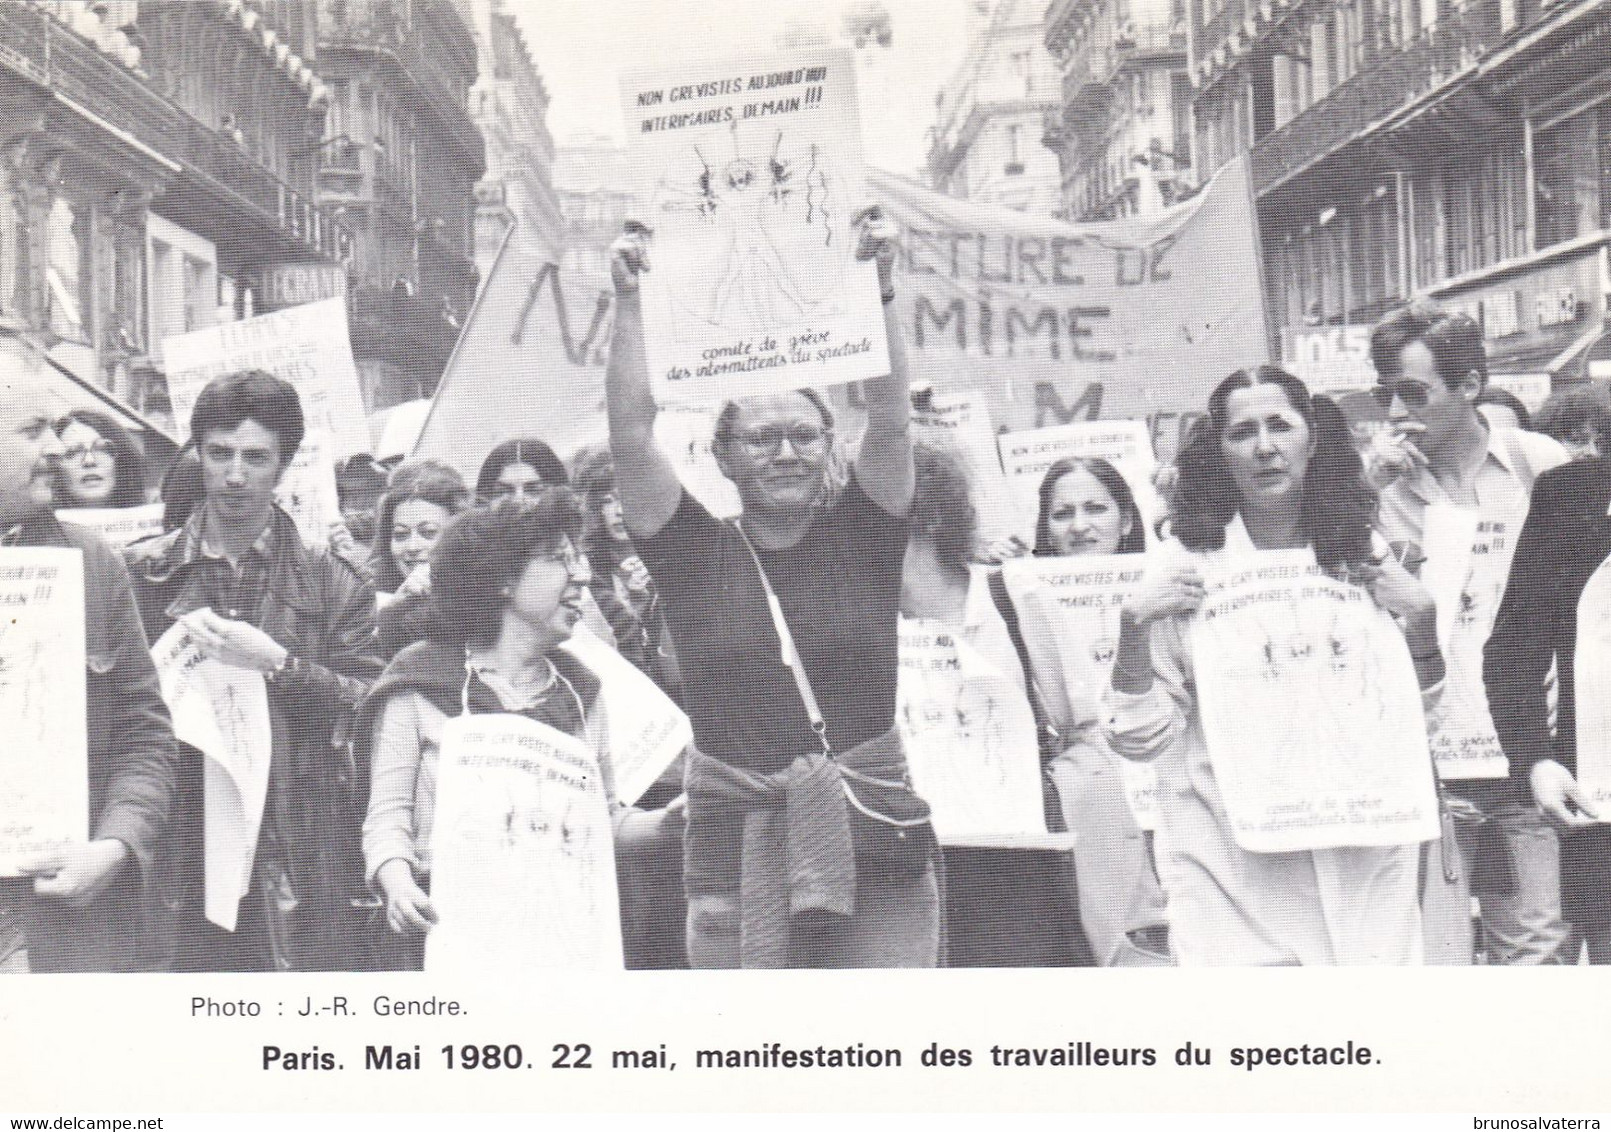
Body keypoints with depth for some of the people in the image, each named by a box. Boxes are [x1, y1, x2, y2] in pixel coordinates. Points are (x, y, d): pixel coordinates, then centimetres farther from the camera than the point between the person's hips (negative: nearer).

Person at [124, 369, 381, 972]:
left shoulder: (330, 579, 8)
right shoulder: (141, 572, 11)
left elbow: (374, 708, -2)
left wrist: (275, 664, -13)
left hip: (298, 861, -1)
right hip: (176, 856, 1)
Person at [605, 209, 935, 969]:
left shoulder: (860, 541, 8)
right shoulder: (697, 554, 6)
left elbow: (890, 418, -4)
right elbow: (631, 432, -2)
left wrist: (879, 287, -12)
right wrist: (629, 305, -8)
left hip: (873, 842, 0)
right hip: (736, 842, 0)